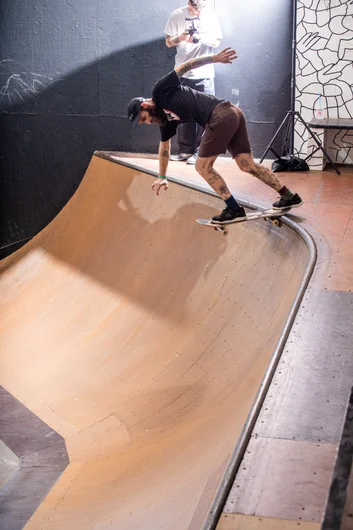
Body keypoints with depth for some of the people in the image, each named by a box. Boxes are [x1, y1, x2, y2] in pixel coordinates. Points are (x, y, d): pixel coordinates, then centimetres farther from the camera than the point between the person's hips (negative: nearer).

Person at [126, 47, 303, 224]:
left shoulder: (160, 91, 2)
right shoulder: (165, 119, 24)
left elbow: (185, 66, -3)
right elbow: (164, 145, 37)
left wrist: (214, 58, -10)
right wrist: (161, 177, 45)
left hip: (221, 115, -9)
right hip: (233, 113, 9)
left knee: (202, 167, 1)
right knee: (248, 165, 12)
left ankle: (234, 209, 4)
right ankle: (289, 197, 19)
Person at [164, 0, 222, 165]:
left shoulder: (211, 15, -1)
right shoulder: (177, 15, 0)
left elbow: (217, 41, 3)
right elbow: (168, 42, 5)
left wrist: (202, 38, -17)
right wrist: (179, 38, -17)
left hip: (205, 74, -1)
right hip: (182, 73, 1)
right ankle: (185, 150, 12)